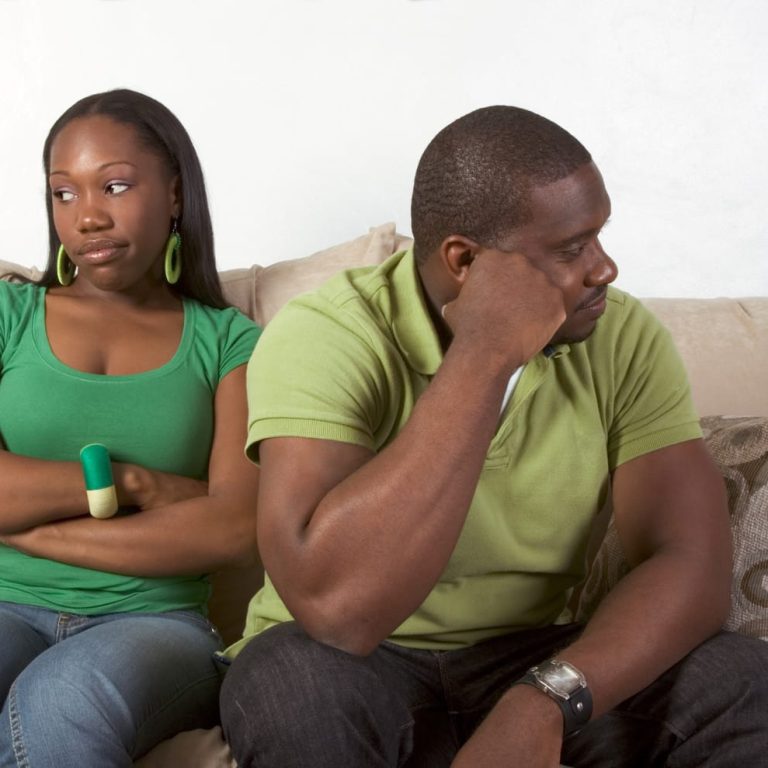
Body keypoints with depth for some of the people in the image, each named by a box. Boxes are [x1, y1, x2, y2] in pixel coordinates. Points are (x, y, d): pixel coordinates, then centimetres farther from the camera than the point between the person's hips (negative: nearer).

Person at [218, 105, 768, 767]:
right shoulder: (322, 338, -21)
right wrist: (486, 352, -33)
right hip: (357, 670, -2)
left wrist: (541, 705, -32)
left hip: (532, 665, 2)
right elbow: (337, 607, -34)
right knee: (290, 682, -33)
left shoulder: (624, 340, -8)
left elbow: (692, 566, -15)